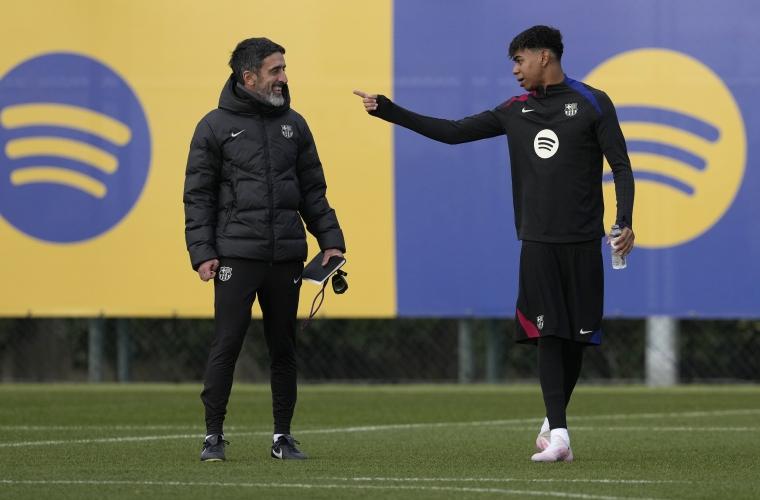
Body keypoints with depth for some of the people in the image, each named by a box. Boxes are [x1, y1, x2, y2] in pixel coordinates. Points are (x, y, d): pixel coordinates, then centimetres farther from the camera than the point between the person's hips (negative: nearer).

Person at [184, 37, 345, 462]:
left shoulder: (294, 125, 12)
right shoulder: (216, 127, 1)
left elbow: (313, 191, 16)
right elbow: (198, 195, 0)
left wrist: (331, 240, 6)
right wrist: (202, 253, -9)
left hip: (287, 257, 4)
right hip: (236, 255, -4)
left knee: (284, 348, 7)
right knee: (226, 346, -6)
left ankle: (283, 436, 14)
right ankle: (214, 436, 2)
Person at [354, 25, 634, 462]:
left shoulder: (591, 104, 1)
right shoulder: (516, 111, 11)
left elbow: (621, 166, -1)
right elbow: (452, 132, 13)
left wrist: (625, 221, -15)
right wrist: (386, 110, 9)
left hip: (582, 244, -2)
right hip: (538, 243, 2)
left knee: (575, 339, 4)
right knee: (549, 335, -9)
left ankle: (553, 422, 22)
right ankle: (558, 436, -13)